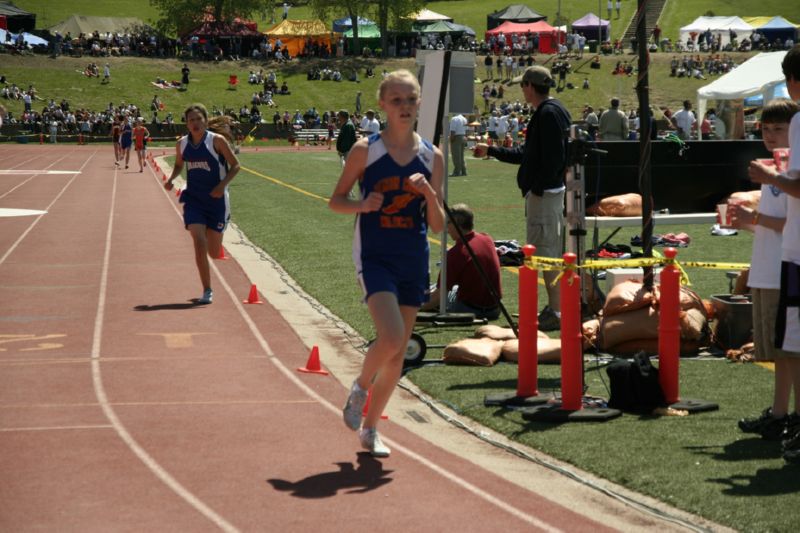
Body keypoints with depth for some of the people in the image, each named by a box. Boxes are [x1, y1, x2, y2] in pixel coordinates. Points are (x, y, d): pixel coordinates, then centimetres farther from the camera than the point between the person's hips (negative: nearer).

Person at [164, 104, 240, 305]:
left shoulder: (217, 140, -11)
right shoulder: (182, 143, 0)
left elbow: (235, 165, -6)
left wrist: (222, 185, -20)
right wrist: (171, 179, -3)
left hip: (216, 199, -2)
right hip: (193, 199, 2)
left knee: (214, 252, 5)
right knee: (199, 242, -16)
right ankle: (207, 291, -6)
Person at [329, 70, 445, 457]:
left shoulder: (431, 157, 3)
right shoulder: (365, 150, -5)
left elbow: (438, 226, 5)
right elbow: (335, 200, 3)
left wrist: (429, 195, -14)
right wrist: (362, 205, -16)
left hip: (414, 261, 4)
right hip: (374, 256, -4)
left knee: (398, 353, 7)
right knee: (391, 339, -22)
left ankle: (370, 429, 25)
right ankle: (360, 387, 10)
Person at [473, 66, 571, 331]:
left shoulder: (549, 113, -13)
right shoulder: (545, 112, 18)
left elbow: (553, 157, -22)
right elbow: (528, 154, 26)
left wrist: (537, 188, -21)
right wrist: (491, 151, 31)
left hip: (544, 193, -11)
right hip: (546, 192, 11)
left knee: (546, 253, -10)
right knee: (552, 254, 13)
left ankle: (556, 312, -10)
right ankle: (555, 307, 18)